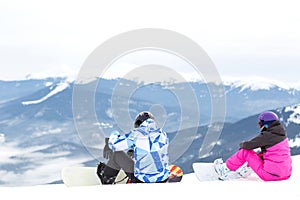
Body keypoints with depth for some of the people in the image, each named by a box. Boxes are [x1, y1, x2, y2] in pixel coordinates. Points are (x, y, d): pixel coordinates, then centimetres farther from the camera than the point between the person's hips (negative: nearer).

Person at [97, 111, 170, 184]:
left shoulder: (136, 134, -13)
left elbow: (114, 144, -7)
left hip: (142, 180, -5)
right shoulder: (162, 134, 2)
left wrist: (114, 134, 16)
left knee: (117, 154, 13)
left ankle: (106, 180, 34)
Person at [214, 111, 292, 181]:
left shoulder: (267, 136, -14)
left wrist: (242, 144, 15)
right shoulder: (282, 135, 9)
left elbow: (248, 145, -8)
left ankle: (226, 170, 16)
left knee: (245, 151, 3)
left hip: (270, 175, -8)